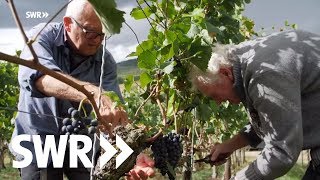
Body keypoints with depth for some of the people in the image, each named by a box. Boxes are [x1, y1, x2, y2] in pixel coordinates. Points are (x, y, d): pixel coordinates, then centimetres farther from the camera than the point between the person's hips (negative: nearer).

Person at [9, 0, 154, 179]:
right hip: (38, 143, -2)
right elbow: (38, 74, -39)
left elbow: (115, 114, -19)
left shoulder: (106, 62, -10)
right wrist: (94, 94, -55)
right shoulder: (43, 37, -17)